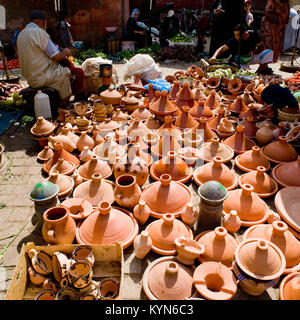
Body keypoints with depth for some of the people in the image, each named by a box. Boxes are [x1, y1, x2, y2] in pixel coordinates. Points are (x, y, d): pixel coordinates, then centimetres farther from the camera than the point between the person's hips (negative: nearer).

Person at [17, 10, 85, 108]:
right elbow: (57, 57, -17)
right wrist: (65, 52, 5)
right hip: (42, 77, -10)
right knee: (79, 73, -1)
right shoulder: (39, 32, -16)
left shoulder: (21, 34, 13)